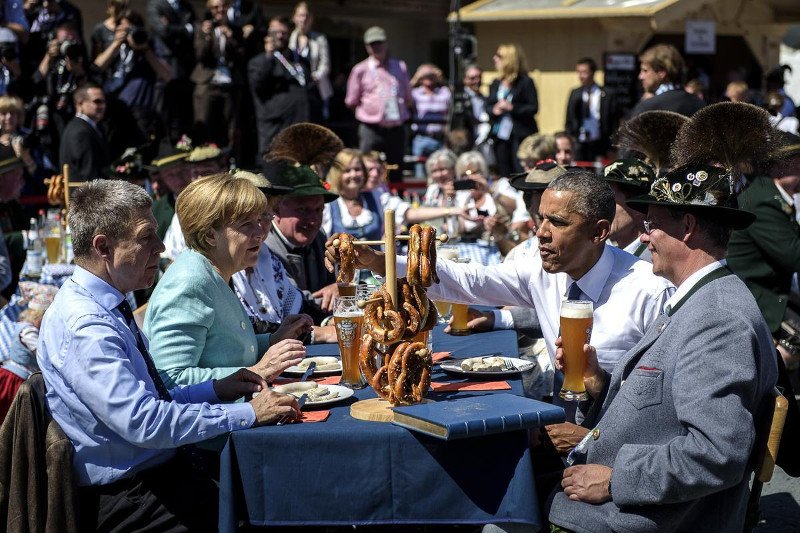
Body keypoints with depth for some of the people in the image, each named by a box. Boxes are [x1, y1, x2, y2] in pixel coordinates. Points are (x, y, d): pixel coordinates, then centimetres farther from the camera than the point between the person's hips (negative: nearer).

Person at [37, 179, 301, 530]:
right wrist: (248, 414, -21)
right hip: (125, 499, -9)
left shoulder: (109, 310, 11)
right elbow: (143, 422, -27)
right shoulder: (85, 327, -19)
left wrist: (215, 390, 5)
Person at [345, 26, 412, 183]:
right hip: (372, 130, -3)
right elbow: (351, 102, 7)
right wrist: (370, 107, 5)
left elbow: (409, 99, 21)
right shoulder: (360, 70, 2)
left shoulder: (400, 67, 12)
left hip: (396, 129, 3)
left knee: (395, 175, 8)